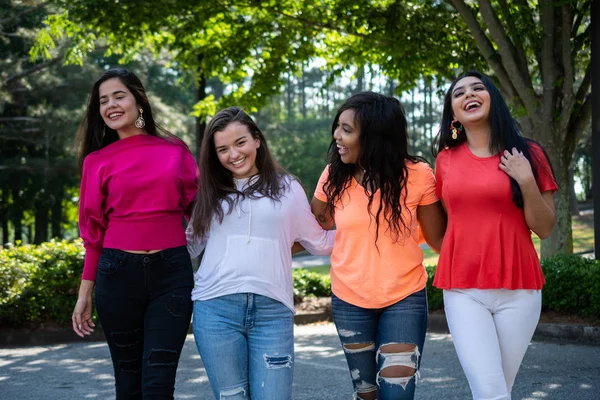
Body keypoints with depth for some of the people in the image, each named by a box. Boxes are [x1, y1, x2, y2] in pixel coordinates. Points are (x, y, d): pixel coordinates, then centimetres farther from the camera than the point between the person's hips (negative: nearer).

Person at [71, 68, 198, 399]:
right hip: (118, 273, 1)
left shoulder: (175, 151, 6)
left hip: (171, 272, -1)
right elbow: (94, 232, 8)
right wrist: (85, 293, 5)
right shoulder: (97, 161, 7)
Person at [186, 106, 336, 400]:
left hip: (272, 311, -1)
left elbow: (319, 242, 16)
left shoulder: (287, 188, 10)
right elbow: (192, 244, 16)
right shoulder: (211, 191, 14)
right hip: (216, 309, 1)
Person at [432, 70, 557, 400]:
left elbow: (544, 229, -1)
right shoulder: (446, 159, 7)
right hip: (462, 290, 1)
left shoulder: (527, 154, 2)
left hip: (518, 289, 0)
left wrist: (526, 181, -12)